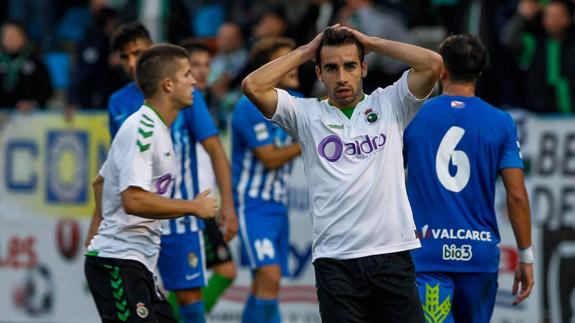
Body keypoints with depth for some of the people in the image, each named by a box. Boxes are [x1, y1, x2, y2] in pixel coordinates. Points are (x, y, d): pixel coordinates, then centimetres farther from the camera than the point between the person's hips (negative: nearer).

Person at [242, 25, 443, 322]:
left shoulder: (388, 105, 10)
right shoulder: (306, 114, 9)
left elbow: (432, 64, -2)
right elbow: (252, 86, -2)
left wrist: (371, 43, 5)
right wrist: (307, 51, 6)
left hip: (392, 254, 0)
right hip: (335, 261, 0)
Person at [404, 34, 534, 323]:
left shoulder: (413, 117, 2)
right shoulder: (501, 123, 1)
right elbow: (517, 195, -3)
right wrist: (526, 257, 5)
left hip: (427, 255, -1)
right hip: (480, 255, 1)